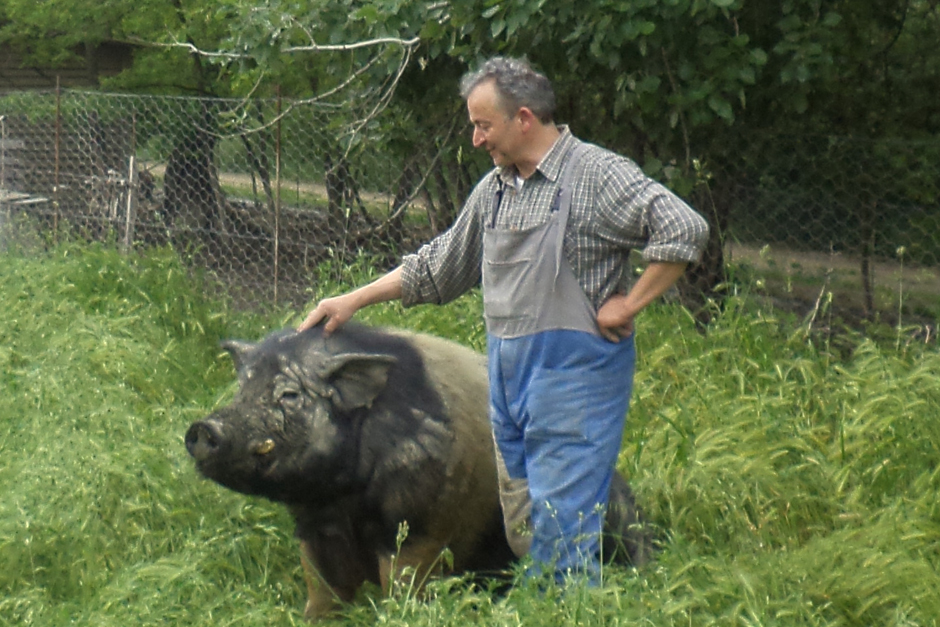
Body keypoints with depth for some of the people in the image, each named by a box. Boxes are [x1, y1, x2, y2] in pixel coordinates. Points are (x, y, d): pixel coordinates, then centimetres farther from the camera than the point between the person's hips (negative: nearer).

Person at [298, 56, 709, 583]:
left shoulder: (597, 174, -9)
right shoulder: (493, 190, 14)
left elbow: (685, 232, -17)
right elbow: (437, 268, 25)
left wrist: (628, 306, -14)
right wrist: (355, 299, 21)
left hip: (574, 367, -8)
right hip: (506, 367, 8)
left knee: (562, 523, -9)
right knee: (519, 520, 9)